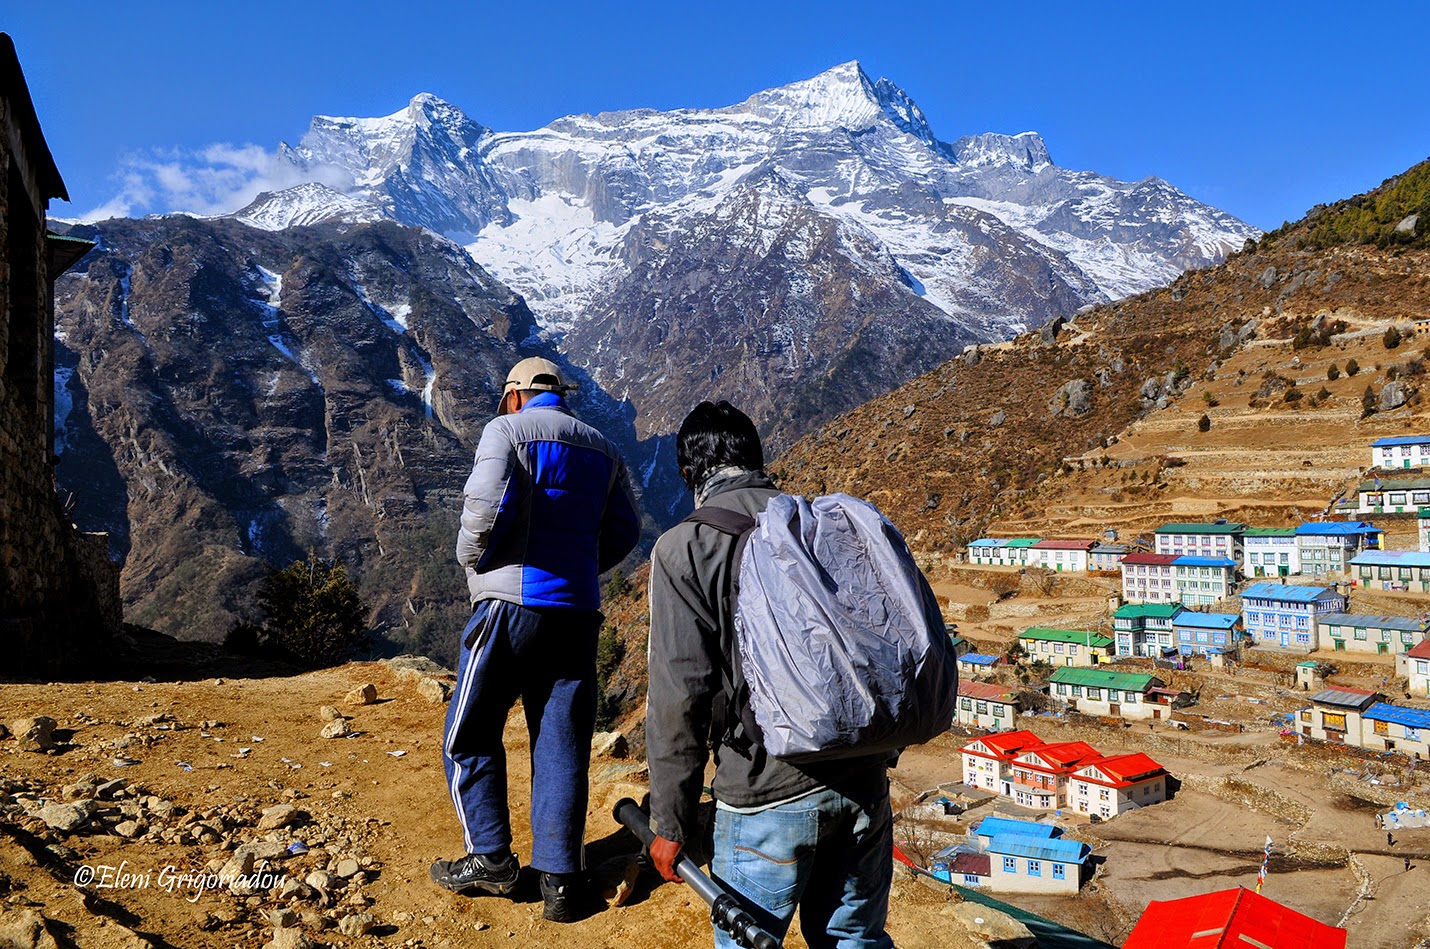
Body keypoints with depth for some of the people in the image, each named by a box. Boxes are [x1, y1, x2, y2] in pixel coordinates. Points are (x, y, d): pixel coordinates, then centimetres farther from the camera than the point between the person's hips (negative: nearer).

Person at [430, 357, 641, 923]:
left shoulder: (507, 430, -2)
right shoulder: (601, 449, 15)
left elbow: (487, 504, -19)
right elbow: (624, 531, 12)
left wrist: (471, 560, -2)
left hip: (512, 604, -5)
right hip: (578, 613, 6)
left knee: (470, 735, 11)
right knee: (562, 747, 8)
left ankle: (491, 858, 17)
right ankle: (559, 880, 10)